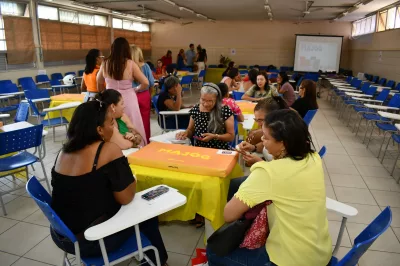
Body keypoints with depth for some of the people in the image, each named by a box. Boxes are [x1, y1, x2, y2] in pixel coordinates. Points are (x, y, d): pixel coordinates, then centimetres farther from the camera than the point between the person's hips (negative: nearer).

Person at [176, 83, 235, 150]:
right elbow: (191, 130, 14)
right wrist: (186, 133, -6)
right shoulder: (195, 110, 1)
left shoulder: (225, 111, -8)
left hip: (220, 151, -2)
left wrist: (214, 136, -16)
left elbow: (231, 136, -3)